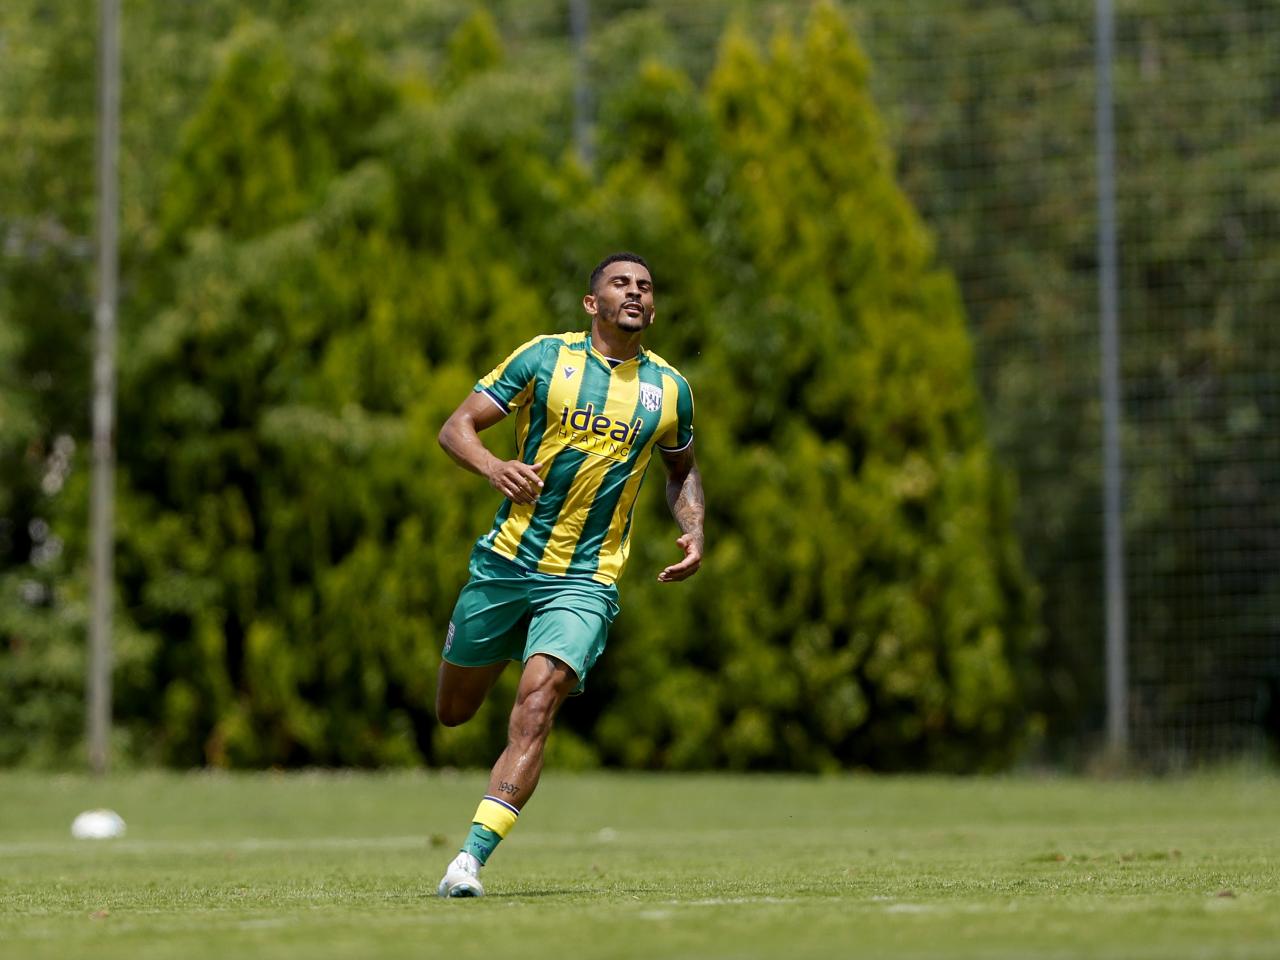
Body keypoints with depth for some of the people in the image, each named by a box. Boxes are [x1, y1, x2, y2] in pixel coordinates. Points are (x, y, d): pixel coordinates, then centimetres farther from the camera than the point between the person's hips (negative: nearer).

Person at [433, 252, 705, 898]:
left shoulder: (669, 389, 8)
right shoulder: (545, 357, 0)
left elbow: (681, 469, 26)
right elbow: (456, 426, -1)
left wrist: (693, 532, 7)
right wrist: (493, 466, -23)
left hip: (585, 578, 0)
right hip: (506, 562, 1)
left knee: (534, 709, -21)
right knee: (453, 712, 12)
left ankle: (471, 858, -24)